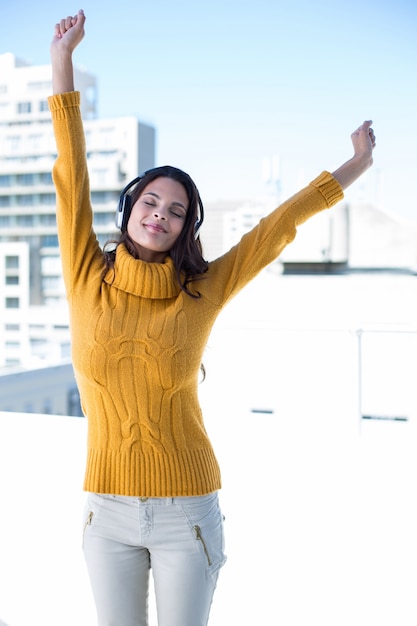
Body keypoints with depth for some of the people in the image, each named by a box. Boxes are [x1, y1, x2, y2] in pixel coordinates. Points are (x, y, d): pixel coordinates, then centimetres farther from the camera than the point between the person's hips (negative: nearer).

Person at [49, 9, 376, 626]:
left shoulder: (202, 294, -6)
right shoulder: (88, 281, -5)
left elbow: (278, 226, 0)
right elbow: (72, 176, -4)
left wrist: (352, 169, 7)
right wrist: (62, 60, -2)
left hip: (187, 513, -1)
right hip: (108, 512, 1)